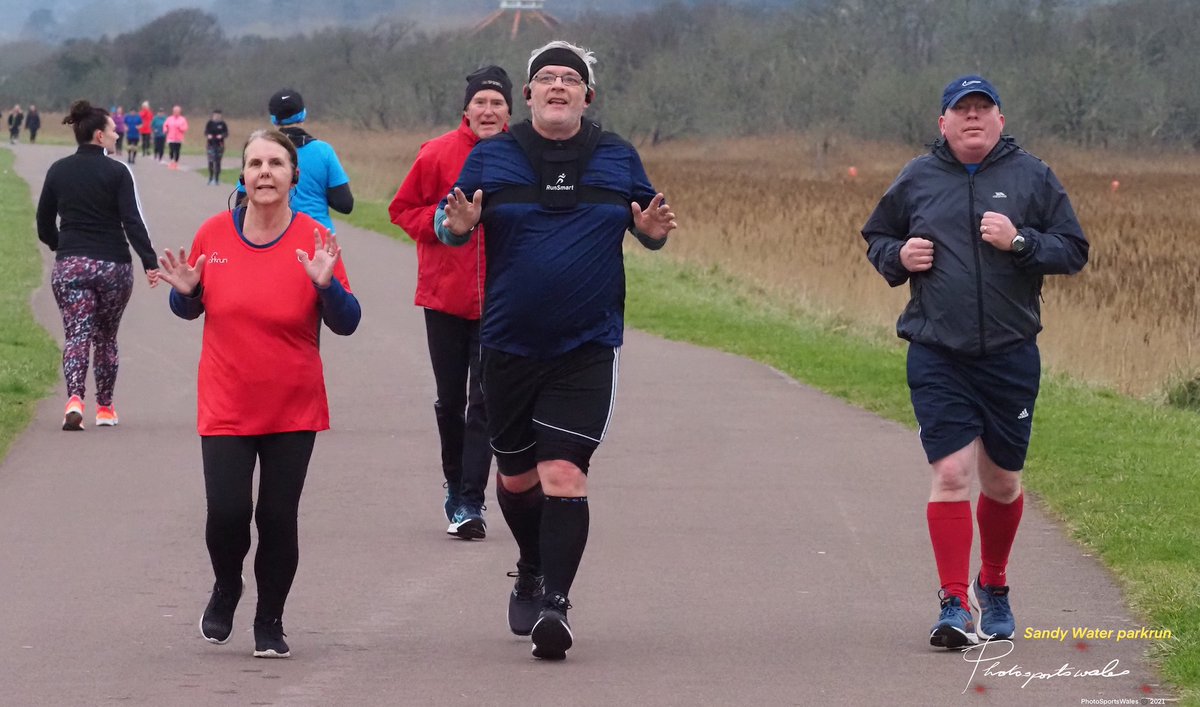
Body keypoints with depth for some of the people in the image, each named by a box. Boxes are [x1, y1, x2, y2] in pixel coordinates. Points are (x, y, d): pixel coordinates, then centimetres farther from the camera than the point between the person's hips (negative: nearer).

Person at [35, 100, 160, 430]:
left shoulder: (58, 171, 4)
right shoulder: (117, 173, -7)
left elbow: (44, 223, 11)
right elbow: (133, 222, -14)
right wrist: (150, 263, -15)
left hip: (69, 266, 1)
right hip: (113, 266, -1)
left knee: (76, 336, -2)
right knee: (106, 337, 15)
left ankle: (75, 398, -26)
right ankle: (105, 408, 21)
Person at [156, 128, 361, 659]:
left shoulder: (315, 241, -6)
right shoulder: (214, 234, -2)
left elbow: (346, 324, -5)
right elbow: (191, 309, 11)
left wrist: (326, 284, -23)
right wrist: (185, 291, -11)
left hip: (294, 410, 0)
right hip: (225, 408, 0)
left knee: (278, 519, 1)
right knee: (226, 515, -9)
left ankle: (270, 623, 20)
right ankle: (226, 590, 23)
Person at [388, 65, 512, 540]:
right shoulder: (439, 154, -4)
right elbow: (403, 209, 4)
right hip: (445, 296, 1)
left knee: (485, 403, -7)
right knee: (450, 400, 12)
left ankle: (470, 502, -5)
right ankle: (456, 485, 31)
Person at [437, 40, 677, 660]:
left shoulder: (618, 160, 4)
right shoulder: (492, 157, 2)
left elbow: (647, 223, 15)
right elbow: (447, 222, 6)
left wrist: (652, 230, -9)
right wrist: (456, 225, -18)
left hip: (586, 349, -1)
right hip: (508, 346, 1)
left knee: (565, 476, -15)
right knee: (516, 477, 14)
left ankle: (554, 603, -16)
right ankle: (531, 575, 40)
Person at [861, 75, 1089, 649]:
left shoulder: (1032, 177, 4)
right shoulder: (916, 180, 6)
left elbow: (1073, 251, 3)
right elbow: (876, 239, 20)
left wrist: (1020, 242, -14)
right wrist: (898, 257, -3)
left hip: (1011, 355, 1)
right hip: (937, 356, -1)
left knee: (1001, 480, 11)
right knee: (951, 473, -12)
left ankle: (993, 586, 34)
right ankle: (955, 604, -9)